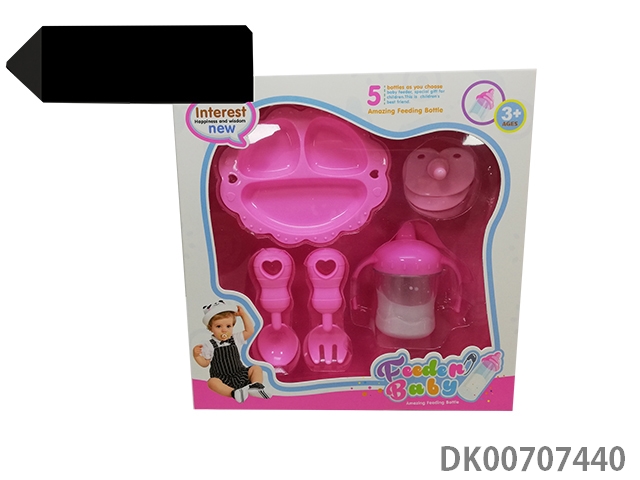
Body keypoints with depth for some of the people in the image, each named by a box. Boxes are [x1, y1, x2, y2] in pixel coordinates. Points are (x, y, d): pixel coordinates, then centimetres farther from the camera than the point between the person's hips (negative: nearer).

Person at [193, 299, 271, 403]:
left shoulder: (236, 339, 7)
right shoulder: (209, 346, -2)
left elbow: (249, 331, 3)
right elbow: (205, 363, 3)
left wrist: (243, 314, 1)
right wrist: (196, 355, -17)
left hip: (240, 374, 4)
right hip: (223, 379, -4)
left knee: (256, 368, -9)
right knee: (212, 382, -34)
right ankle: (234, 392, -49)